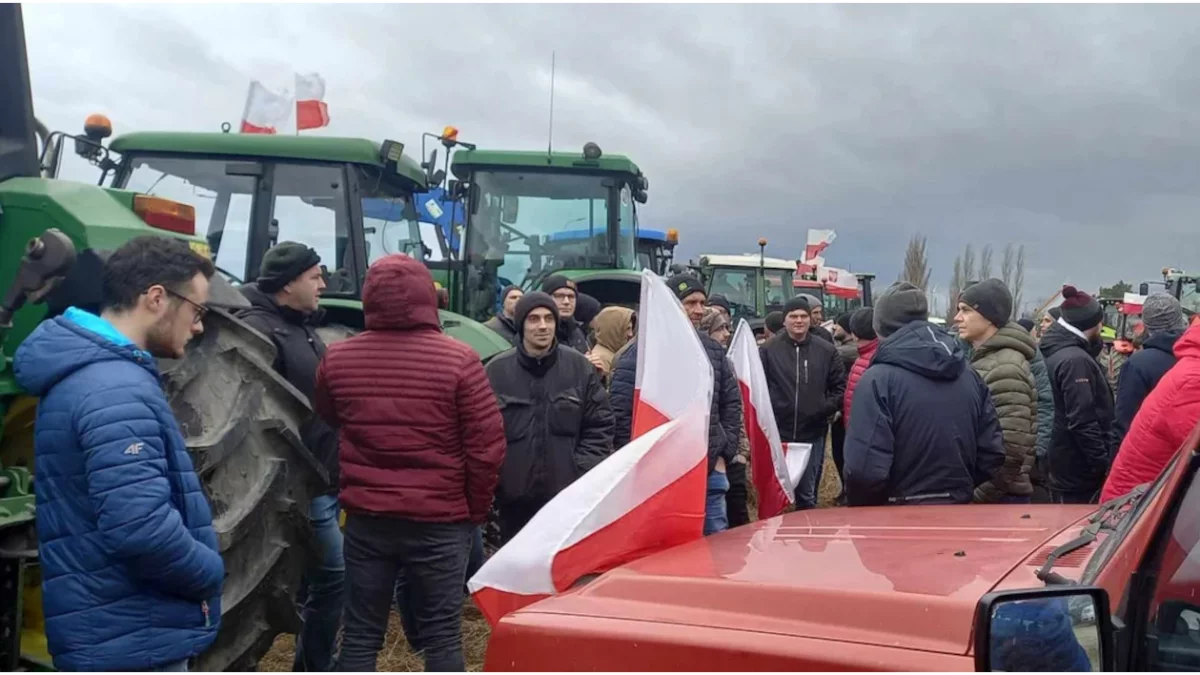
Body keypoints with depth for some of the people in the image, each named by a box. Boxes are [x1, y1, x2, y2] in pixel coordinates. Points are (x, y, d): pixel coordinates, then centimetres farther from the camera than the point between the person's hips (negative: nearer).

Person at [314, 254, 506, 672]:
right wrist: (475, 510, 2)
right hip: (440, 521, -3)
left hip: (365, 518, 3)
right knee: (442, 635, 8)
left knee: (360, 635, 12)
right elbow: (487, 445, -11)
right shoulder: (458, 360, -12)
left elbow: (326, 421, 16)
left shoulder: (337, 358, -1)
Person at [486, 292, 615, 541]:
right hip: (514, 493, 0)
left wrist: (583, 471, -3)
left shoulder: (580, 367, 1)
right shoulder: (496, 370, -2)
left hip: (568, 493, 0)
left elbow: (600, 425, 5)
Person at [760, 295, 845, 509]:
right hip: (777, 433, -1)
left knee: (807, 495, 10)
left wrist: (826, 408, -5)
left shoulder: (826, 351, 5)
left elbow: (840, 387, 9)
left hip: (812, 434, 1)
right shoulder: (768, 349, -1)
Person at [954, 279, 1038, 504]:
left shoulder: (1005, 368, -15)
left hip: (1000, 497, -9)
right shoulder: (982, 360, 14)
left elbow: (1011, 448, -21)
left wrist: (979, 496, -16)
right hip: (989, 494, 9)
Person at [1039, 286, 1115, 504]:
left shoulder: (1054, 353, 10)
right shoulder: (1075, 360, -19)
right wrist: (1104, 464, -19)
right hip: (1078, 471, -10)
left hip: (1062, 468, 10)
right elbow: (1082, 421, -23)